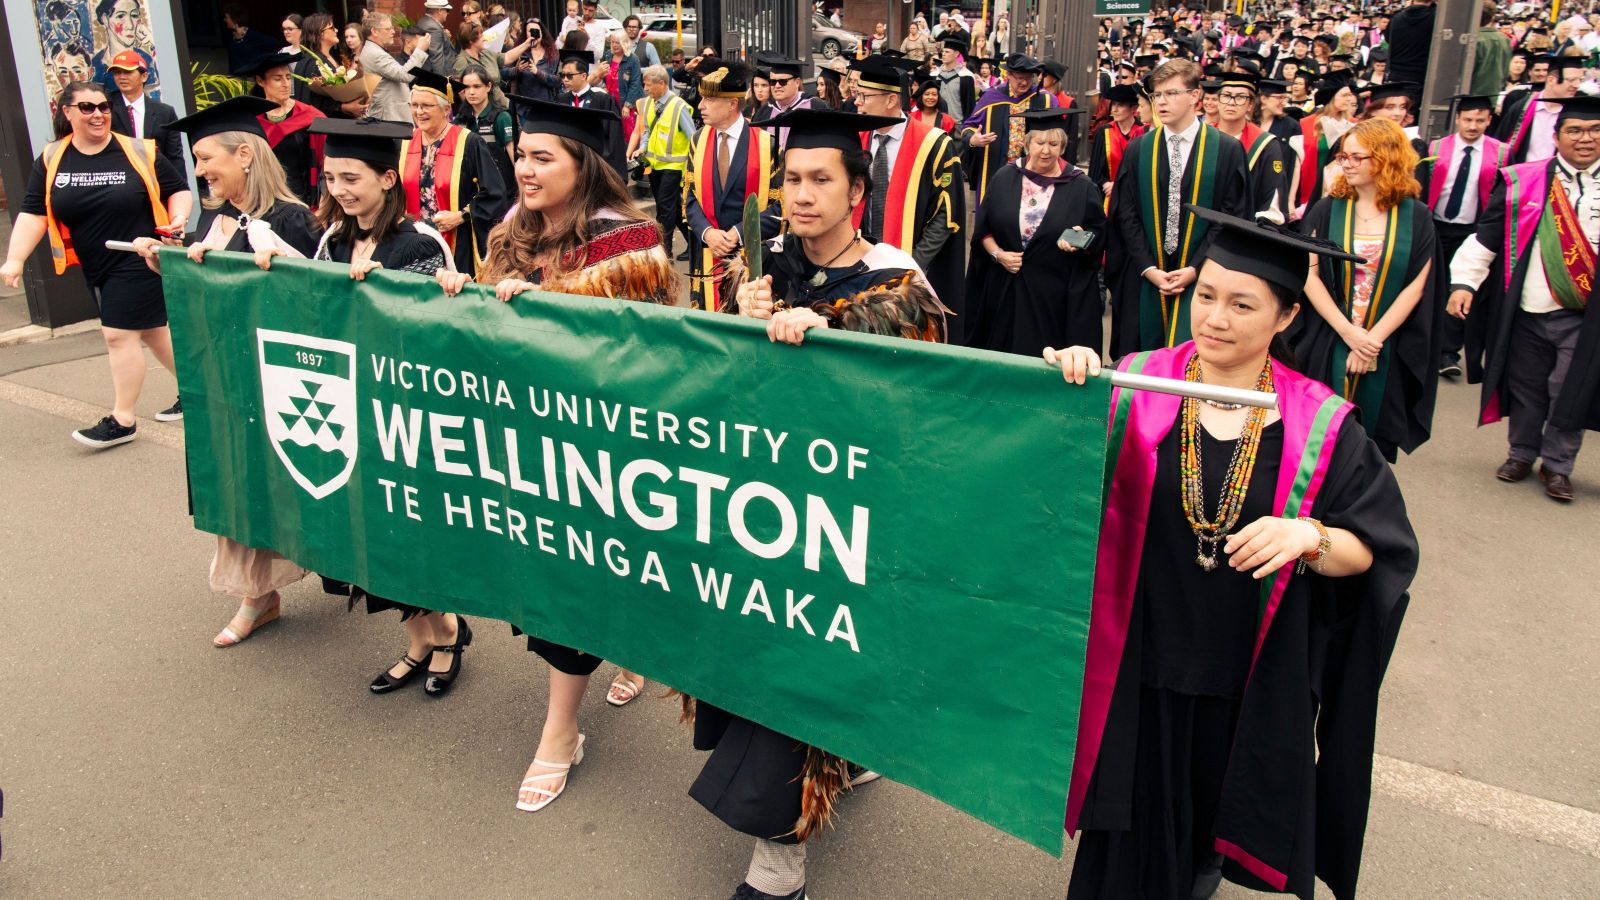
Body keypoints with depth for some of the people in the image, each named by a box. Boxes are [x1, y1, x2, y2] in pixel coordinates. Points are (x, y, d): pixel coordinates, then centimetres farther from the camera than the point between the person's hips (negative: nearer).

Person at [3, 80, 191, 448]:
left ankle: (122, 420, 3)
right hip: (96, 269, 5)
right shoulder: (51, 160, 2)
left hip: (138, 262, -5)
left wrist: (178, 218, -16)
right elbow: (33, 213, 1)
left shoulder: (140, 152, -7)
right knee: (149, 331, 12)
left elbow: (178, 189, 3)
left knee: (119, 334, -6)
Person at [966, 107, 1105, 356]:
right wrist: (998, 254, -10)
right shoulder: (1004, 178, 4)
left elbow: (1098, 237, 1)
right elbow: (982, 228, 6)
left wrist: (1080, 240, -20)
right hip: (1005, 291, 2)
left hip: (1058, 296, -2)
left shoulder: (1081, 187, -1)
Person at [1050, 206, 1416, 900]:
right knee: (1138, 820, 13)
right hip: (1141, 665, 0)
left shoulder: (1320, 426, -8)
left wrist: (1309, 536, -25)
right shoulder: (1137, 388, -9)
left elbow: (1375, 552, -5)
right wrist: (1068, 390, -29)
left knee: (1216, 805, 22)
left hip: (1252, 680, 1)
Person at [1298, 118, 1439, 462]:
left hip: (1388, 351, 0)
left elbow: (1416, 286, -4)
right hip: (1328, 346, 0)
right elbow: (1309, 275, -7)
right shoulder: (1327, 209, -1)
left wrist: (1372, 339, -14)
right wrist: (1348, 332, -15)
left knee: (1376, 440, 10)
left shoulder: (1416, 217, 0)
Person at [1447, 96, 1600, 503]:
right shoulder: (1522, 182, 0)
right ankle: (1522, 454, 30)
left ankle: (1557, 465, 16)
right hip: (1528, 310, 0)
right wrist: (1464, 282, -14)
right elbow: (1486, 237, -3)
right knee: (1525, 388, 11)